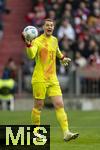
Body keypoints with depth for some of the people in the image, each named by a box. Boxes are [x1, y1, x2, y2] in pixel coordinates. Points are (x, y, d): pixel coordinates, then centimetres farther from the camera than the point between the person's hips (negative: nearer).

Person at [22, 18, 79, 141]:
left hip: (53, 79, 5)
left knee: (59, 105, -6)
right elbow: (31, 55, -28)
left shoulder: (54, 40, 12)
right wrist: (28, 45, -44)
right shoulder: (37, 41, -9)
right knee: (38, 106, 0)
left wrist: (62, 58, 42)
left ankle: (66, 133, -12)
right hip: (40, 79, -5)